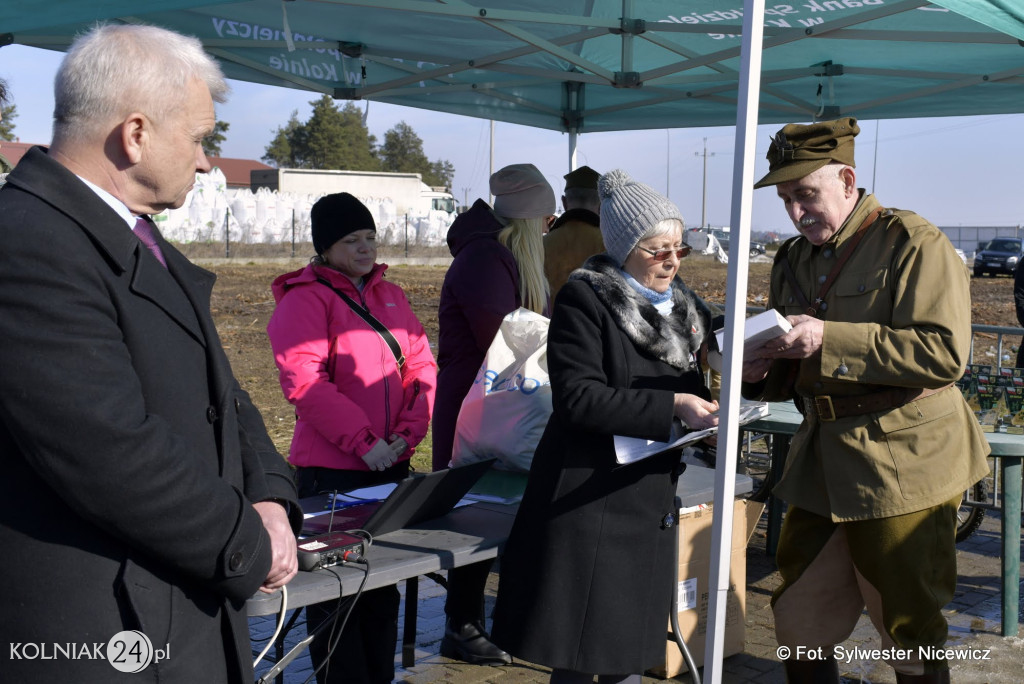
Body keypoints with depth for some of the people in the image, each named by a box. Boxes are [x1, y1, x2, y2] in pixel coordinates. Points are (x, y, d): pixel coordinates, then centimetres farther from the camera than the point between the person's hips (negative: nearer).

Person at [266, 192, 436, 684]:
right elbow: (302, 380, -19)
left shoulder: (390, 296, 12)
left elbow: (421, 366, 8)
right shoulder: (305, 299, -8)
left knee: (384, 584, 16)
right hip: (331, 472, -6)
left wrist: (408, 433, -7)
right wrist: (363, 441, -20)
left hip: (391, 465, 7)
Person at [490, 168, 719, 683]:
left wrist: (709, 411, -2)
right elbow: (578, 398, -19)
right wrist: (672, 406, -24)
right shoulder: (585, 300, -10)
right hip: (588, 499, -6)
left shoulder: (685, 309, 12)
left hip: (651, 501, 6)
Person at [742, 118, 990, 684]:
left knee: (909, 629, 5)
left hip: (901, 465, -7)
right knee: (799, 619, 14)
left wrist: (829, 340, -26)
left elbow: (945, 352, -22)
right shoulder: (793, 260, 12)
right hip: (821, 462, 7)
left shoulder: (913, 243, -10)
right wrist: (761, 371, -5)